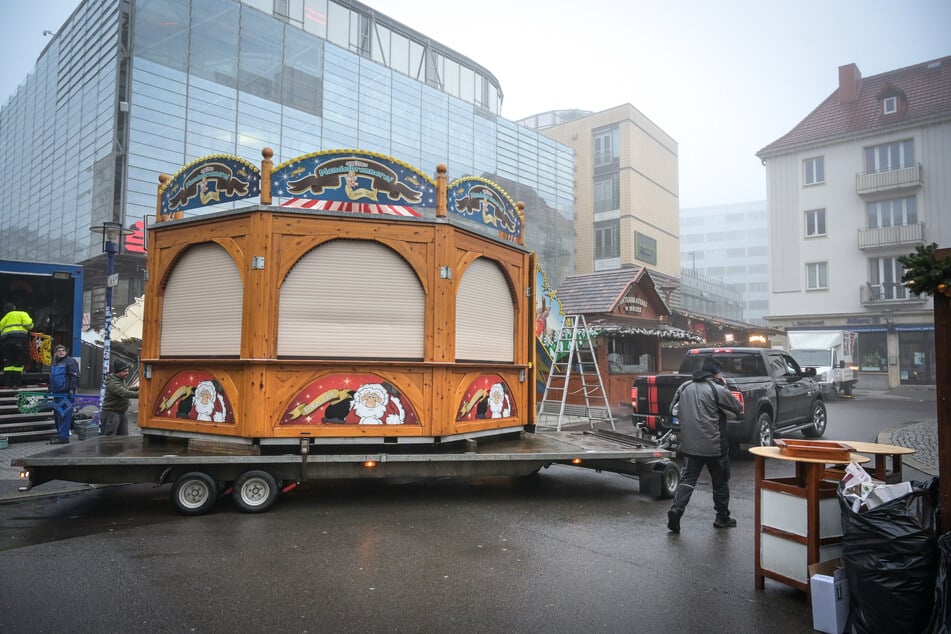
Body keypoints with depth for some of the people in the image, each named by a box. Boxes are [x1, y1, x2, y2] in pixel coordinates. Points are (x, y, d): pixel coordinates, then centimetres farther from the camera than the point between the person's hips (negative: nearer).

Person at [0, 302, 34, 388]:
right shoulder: (22, 314, 10)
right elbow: (29, 325, -5)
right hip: (19, 339, -4)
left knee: (8, 362, 9)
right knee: (19, 362, -1)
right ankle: (16, 383, -6)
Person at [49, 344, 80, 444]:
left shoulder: (70, 361, -6)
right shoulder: (54, 363, 20)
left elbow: (74, 376, -14)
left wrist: (72, 389, -20)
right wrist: (50, 390, 26)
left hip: (66, 393, -9)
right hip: (56, 393, 9)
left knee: (64, 415, -10)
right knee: (57, 415, 13)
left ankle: (63, 437, -10)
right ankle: (60, 435, 21)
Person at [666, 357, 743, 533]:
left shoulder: (684, 387, 5)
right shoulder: (718, 390, -12)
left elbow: (673, 410, 13)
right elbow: (738, 409, 0)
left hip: (689, 444, 4)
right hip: (714, 446, -4)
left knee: (687, 479, 6)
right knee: (720, 482, 14)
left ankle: (676, 509, -12)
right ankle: (722, 517, 26)